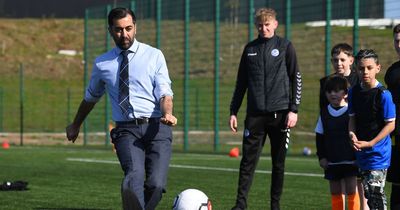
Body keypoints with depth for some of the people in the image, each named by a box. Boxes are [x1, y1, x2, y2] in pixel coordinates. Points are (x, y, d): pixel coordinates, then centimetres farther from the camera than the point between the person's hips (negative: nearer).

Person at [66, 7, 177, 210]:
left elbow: (164, 92, -1)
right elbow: (90, 97, 30)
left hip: (156, 127, -1)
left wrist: (167, 113, -23)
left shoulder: (154, 56, 7)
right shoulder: (102, 64, 14)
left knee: (156, 184, -18)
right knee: (134, 176, -28)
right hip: (126, 130, 1)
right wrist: (75, 125, 43)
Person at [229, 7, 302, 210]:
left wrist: (293, 110, -6)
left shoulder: (285, 46, 3)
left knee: (278, 163, 4)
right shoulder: (250, 49, 12)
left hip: (279, 113, -2)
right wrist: (233, 112, 11)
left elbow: (296, 79, 2)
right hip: (255, 115, 2)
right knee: (248, 161, -4)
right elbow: (241, 82, 16)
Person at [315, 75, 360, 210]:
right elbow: (319, 137, 10)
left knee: (351, 191, -6)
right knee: (335, 192, 8)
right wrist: (321, 157, 2)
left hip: (351, 161, -4)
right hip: (331, 162, 4)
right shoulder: (324, 113, 6)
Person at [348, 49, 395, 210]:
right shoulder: (354, 92, 3)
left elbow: (391, 124, -14)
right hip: (362, 154, 6)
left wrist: (370, 143, -16)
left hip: (378, 152, -6)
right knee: (368, 192, 14)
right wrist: (352, 135, -9)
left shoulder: (383, 94, -15)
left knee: (375, 192, -11)